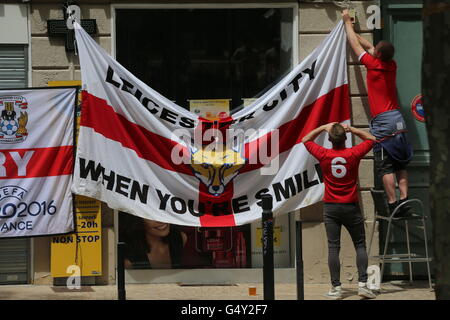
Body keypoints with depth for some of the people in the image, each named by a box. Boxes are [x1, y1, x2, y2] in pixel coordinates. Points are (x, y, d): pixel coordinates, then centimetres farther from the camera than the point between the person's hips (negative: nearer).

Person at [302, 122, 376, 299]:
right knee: (360, 245, 7)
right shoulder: (353, 154, -8)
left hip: (331, 207, 0)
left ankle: (336, 287, 1)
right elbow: (371, 139, 10)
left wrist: (323, 128, 9)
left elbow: (306, 140, 11)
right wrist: (352, 129, 8)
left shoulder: (324, 155, -7)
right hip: (351, 207, 0)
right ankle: (362, 283, -2)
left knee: (333, 248, 2)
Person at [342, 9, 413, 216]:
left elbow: (356, 44, 7)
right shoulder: (392, 66, 11)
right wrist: (350, 28, 35)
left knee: (385, 167, -7)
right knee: (401, 166, 6)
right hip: (398, 119, 7)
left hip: (382, 121, -6)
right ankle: (404, 202, -1)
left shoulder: (374, 65, -6)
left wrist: (347, 22, 21)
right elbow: (367, 46, 26)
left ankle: (393, 205, -11)